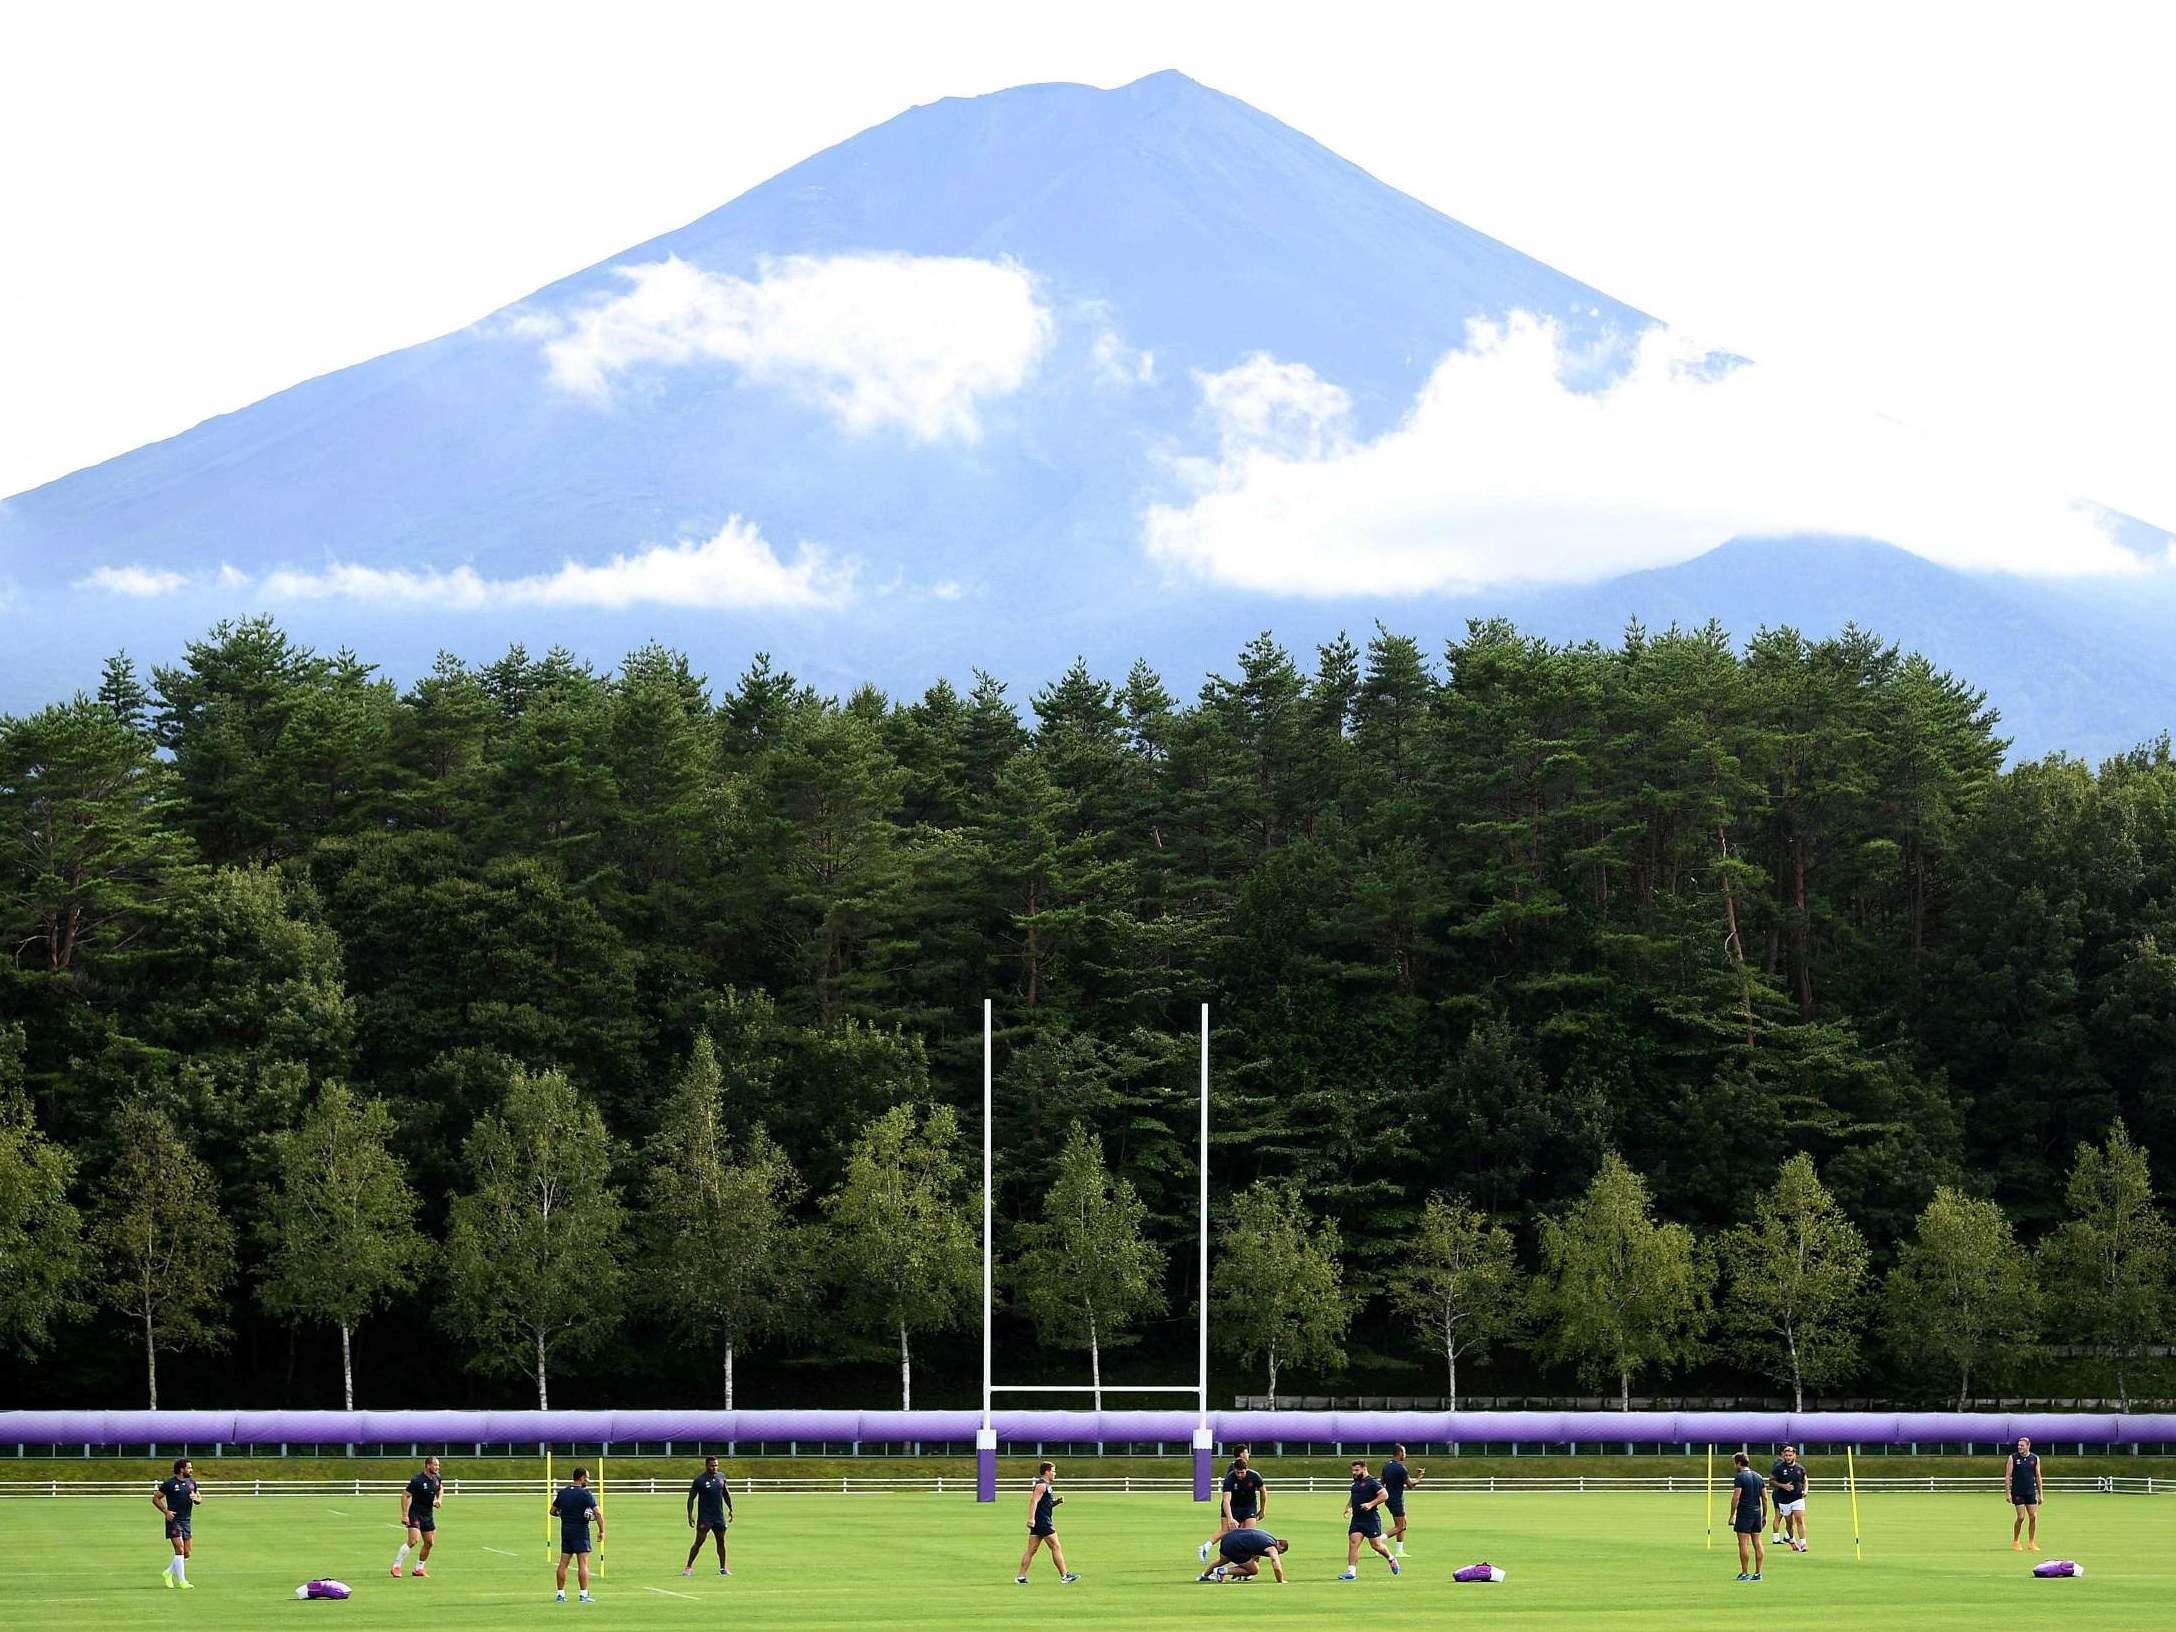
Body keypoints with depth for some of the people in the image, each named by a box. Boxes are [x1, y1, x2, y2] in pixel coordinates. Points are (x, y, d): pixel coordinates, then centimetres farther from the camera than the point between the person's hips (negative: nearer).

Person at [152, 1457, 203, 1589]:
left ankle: (169, 1573, 25)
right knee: (180, 1549, -13)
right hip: (173, 1520, -6)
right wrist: (166, 1511, -12)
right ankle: (181, 1581, -8)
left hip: (186, 1521, 6)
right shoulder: (169, 1484, -5)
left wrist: (196, 1498, -5)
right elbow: (155, 1498, 0)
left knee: (188, 1553, 5)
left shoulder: (192, 1483, 11)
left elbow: (200, 1500, 19)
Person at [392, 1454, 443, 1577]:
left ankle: (418, 1569, 20)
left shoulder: (437, 1479, 3)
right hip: (415, 1514, -7)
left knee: (429, 1543, 6)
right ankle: (396, 1567, -11)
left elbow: (440, 1488, 26)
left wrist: (439, 1499, 7)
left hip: (428, 1515, 7)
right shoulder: (417, 1480, -18)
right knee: (413, 1540, -20)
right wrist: (404, 1515, -19)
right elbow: (405, 1495, -15)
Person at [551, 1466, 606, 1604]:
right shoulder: (586, 1494, -11)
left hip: (565, 1530, 6)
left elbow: (553, 1510, 13)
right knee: (583, 1563, -4)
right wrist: (601, 1530, -10)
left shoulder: (563, 1493, 6)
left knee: (563, 1563, 8)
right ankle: (584, 1595, -8)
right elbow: (597, 1513, -18)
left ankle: (560, 1594, 11)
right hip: (580, 1530, -6)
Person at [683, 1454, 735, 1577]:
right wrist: (690, 1515, -10)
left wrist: (730, 1509, 19)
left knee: (721, 1541, 10)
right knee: (699, 1541, -9)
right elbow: (691, 1498, -5)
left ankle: (723, 1568, 19)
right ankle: (688, 1566, -4)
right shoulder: (699, 1480, -9)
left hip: (719, 1516, 5)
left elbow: (726, 1493, 20)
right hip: (704, 1517, -5)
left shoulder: (721, 1477, 7)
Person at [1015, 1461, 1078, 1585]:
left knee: (1031, 1550, 7)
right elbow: (1034, 1501, -23)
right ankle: (1064, 1576, -1)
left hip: (1037, 1524, 10)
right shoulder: (1042, 1485, -12)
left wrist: (1057, 1501, 11)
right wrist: (1031, 1518, -31)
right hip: (1043, 1522, -10)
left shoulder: (1046, 1485, 20)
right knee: (1056, 1547, -4)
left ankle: (1021, 1577, 4)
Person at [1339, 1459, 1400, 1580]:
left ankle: (1391, 1559, 32)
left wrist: (1371, 1504, -24)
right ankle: (1351, 1572, -10)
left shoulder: (1372, 1482, -10)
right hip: (1357, 1519, 7)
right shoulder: (1355, 1483, 14)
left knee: (1376, 1545, 2)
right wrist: (1349, 1506, 16)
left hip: (1371, 1519, -7)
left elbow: (1384, 1495, -18)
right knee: (1353, 1542, -8)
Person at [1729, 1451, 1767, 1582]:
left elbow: (1736, 1498, -14)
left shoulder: (1740, 1477, -9)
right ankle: (1758, 1573, 9)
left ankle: (1744, 1573, -3)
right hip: (1757, 1512, 7)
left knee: (1743, 1543, -3)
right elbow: (1765, 1498, 13)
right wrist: (1764, 1515, 19)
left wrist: (1732, 1516, -8)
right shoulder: (1758, 1477, 12)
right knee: (1757, 1542, 8)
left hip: (1744, 1512, -7)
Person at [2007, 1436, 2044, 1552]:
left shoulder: (2035, 1459, 6)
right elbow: (2007, 1476, -2)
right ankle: (2015, 1542, 8)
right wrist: (2008, 1493, -8)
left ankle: (2031, 1543, 7)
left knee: (2033, 1517, -2)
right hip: (2017, 1493, -3)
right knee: (2021, 1517, -8)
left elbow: (2038, 1477, 12)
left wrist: (2040, 1494, 10)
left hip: (2031, 1492, 3)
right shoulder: (2013, 1458, -2)